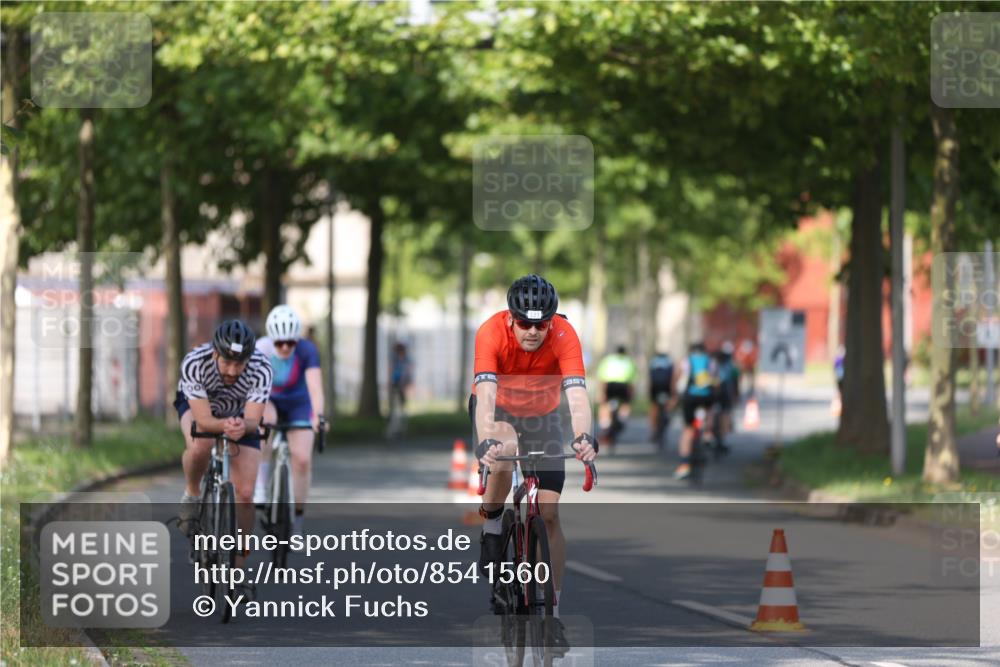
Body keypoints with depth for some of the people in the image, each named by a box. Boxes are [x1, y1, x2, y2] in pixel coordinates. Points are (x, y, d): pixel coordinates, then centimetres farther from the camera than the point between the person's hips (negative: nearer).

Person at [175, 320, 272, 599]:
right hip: (197, 405, -1)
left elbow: (253, 421, -35)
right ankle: (192, 495, -4)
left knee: (245, 494, -9)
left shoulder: (260, 368, -35)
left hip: (240, 413, 1)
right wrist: (224, 425, -59)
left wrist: (242, 426, -58)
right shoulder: (194, 363, -38)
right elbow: (203, 421, -38)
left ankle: (239, 568, 6)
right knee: (200, 447, -36)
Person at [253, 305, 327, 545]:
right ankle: (260, 487, -27)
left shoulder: (307, 350, -28)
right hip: (268, 401, 0)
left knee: (302, 459, -16)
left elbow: (315, 385, -40)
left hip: (298, 405, 0)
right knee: (264, 419, -36)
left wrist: (318, 415, -57)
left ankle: (298, 518, 1)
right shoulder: (260, 350, -27)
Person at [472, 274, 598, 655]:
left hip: (543, 416, 1)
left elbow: (577, 393, -39)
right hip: (498, 411, -1)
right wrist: (486, 440, -58)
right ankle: (491, 530, -10)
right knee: (505, 449, -36)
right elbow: (486, 393, -42)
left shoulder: (564, 335, -29)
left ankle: (552, 613, 0)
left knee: (549, 512, -6)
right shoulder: (492, 333, -32)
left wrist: (583, 437, -57)